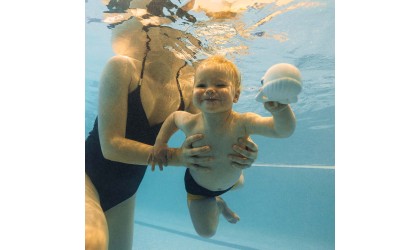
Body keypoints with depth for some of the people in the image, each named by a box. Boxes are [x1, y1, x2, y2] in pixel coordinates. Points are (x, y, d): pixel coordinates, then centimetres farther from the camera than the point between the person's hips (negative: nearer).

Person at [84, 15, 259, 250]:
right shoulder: (122, 67, -16)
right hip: (89, 174, -5)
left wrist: (240, 149, -26)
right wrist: (177, 156, -35)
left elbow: (209, 136, -4)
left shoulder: (187, 90, -3)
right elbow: (111, 145, -22)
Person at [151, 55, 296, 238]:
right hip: (198, 185, -1)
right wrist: (160, 143, -18)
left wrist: (279, 109, -70)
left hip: (230, 180, 2)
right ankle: (217, 203, 37)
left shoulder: (243, 123, -39)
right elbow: (174, 116, -10)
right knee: (206, 232, 10)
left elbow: (284, 130, -50)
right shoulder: (190, 123, -34)